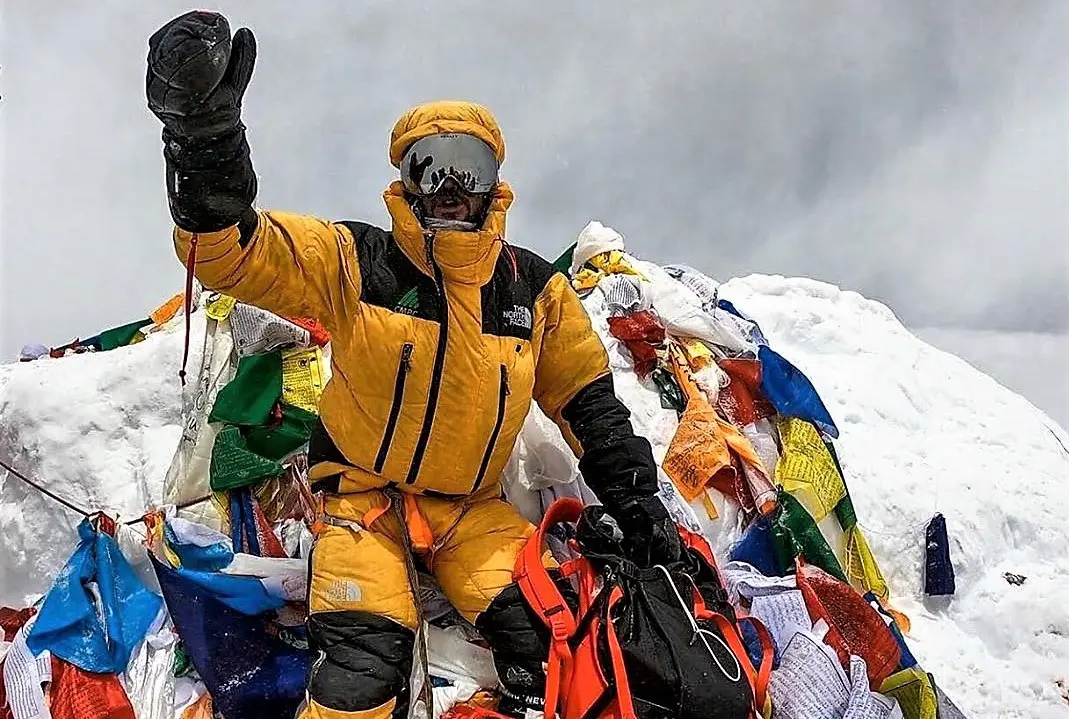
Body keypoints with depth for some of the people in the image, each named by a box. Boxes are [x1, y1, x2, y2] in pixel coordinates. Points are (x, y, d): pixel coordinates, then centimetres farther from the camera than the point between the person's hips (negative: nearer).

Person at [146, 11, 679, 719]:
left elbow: (589, 402, 12)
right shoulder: (357, 263, -7)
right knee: (366, 652, -24)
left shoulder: (536, 288, 3)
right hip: (365, 494, -2)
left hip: (472, 508, 3)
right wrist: (205, 136, -38)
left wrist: (636, 500, 5)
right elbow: (232, 250, -20)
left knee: (543, 629, -20)